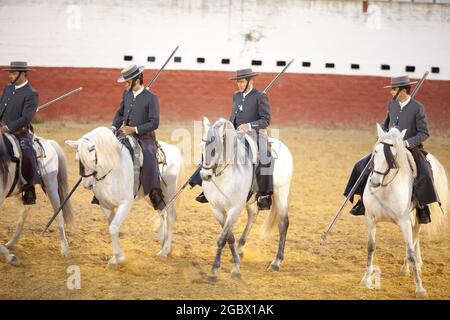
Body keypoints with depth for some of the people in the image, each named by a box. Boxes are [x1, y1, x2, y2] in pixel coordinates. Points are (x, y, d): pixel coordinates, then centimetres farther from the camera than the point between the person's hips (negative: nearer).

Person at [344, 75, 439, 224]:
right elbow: (385, 125, 20)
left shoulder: (418, 108, -11)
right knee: (362, 166, -2)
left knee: (423, 175, -32)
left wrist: (407, 142, -23)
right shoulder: (392, 105, 6)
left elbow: (424, 133, -11)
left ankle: (422, 207, -13)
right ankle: (364, 201, 11)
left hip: (411, 149, -6)